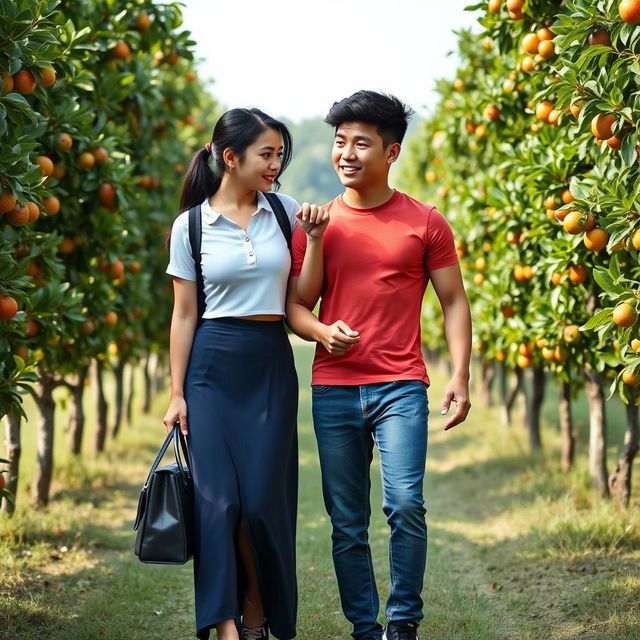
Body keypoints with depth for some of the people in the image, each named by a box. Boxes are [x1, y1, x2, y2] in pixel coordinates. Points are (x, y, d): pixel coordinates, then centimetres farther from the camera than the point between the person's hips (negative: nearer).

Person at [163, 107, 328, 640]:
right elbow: (184, 315, 3)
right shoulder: (191, 225, 1)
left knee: (265, 496, -1)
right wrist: (176, 393, 1)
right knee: (218, 495, -8)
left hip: (271, 365, 2)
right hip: (213, 365, -2)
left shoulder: (283, 211, 6)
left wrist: (314, 237, -1)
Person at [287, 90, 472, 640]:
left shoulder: (424, 223, 5)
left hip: (400, 387, -2)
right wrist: (322, 331, -12)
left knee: (405, 504, -16)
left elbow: (454, 302, 7)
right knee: (348, 523, 4)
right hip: (333, 389, 2)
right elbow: (295, 306, 11)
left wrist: (460, 377, -4)